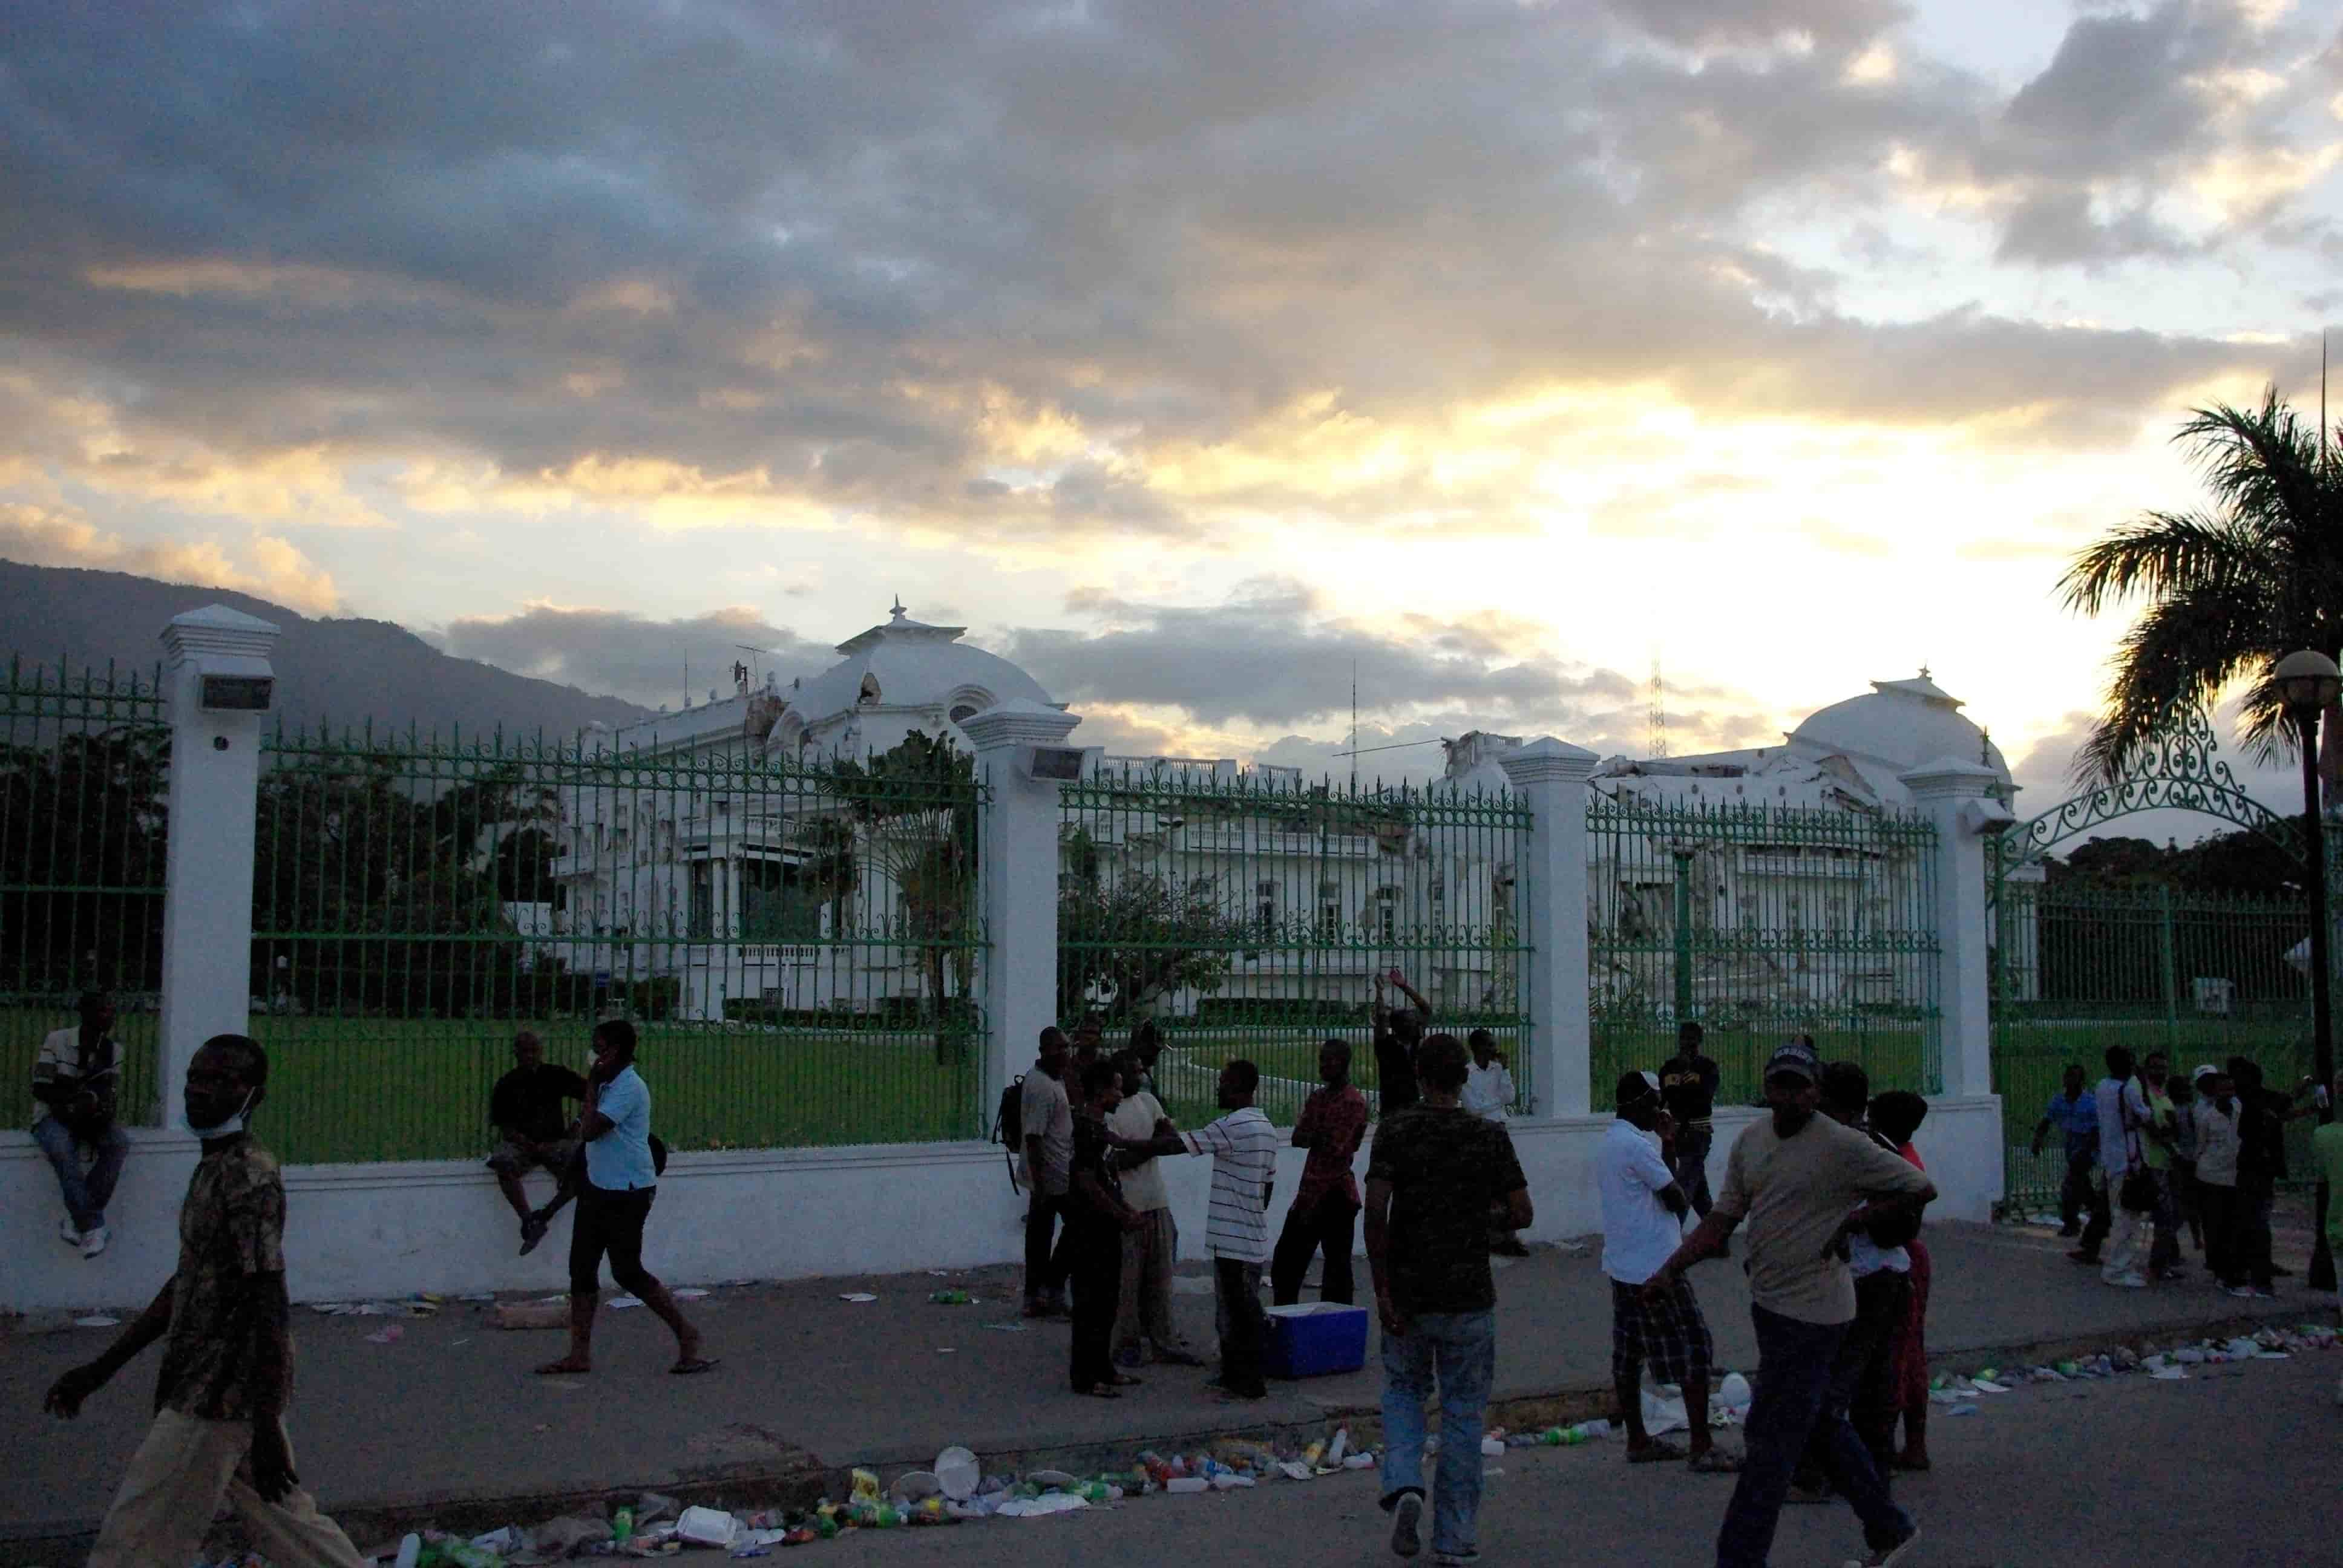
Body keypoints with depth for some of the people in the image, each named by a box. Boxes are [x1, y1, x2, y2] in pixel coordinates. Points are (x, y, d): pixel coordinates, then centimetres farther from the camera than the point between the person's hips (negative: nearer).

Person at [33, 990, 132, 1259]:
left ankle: (77, 1220, -25)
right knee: (63, 1152, -37)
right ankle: (92, 1226, -32)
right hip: (53, 1117, -4)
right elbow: (40, 1089, -11)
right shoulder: (57, 1040, -9)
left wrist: (94, 1103, -24)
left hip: (90, 1118, 4)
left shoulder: (113, 1049, 3)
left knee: (120, 1144, -28)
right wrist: (79, 1098, -25)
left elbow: (110, 1096, 1)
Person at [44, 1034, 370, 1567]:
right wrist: (102, 1368, 20)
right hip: (221, 1386, 9)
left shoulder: (250, 1178, -18)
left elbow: (269, 1307, -22)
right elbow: (186, 1284, 20)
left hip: (219, 1395, -9)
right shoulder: (214, 1169, 12)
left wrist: (267, 1426, -23)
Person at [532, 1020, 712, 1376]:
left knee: (627, 1272, -5)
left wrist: (591, 1088, -14)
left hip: (626, 1194, -10)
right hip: (598, 1188, 10)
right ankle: (579, 1355, 11)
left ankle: (687, 1334, 8)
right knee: (581, 1269, 7)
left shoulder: (629, 1088, -18)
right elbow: (589, 1130, 24)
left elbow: (590, 1130, -23)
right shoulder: (608, 1085, 13)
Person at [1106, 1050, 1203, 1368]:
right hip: (1127, 1207, -7)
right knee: (1126, 1281, 0)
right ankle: (1125, 1345, 10)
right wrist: (1154, 1142, -10)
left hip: (1158, 1202, 7)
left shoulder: (1148, 1101, 12)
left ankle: (1166, 1343, 15)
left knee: (1161, 1277, 9)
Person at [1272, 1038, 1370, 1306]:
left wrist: (1311, 1137, -6)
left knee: (1337, 1266, 0)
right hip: (1309, 1190, 8)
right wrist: (1320, 1138, -12)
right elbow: (1297, 1138, 5)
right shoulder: (1317, 1097, 13)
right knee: (1285, 1263, 12)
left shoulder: (1354, 1102, -11)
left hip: (1337, 1195, -8)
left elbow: (1337, 1148, -18)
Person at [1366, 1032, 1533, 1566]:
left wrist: (1383, 1291, -9)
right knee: (1463, 1411, 11)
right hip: (1469, 1295, 0)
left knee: (1403, 1392, 20)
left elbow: (1376, 1213, -14)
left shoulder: (1395, 1131, -7)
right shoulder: (1489, 1137, -4)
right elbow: (1522, 1215, -3)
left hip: (1408, 1294, 0)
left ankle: (1404, 1485, -4)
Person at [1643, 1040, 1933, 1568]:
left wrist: (1855, 1218, -14)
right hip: (1768, 1302, 8)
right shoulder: (1751, 1140, 6)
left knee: (1769, 1444, -5)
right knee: (1822, 1423, 20)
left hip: (1810, 1312, -8)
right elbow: (1724, 1217, 8)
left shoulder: (1844, 1147, -14)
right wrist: (1671, 1269, -1)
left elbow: (1921, 1187, -7)